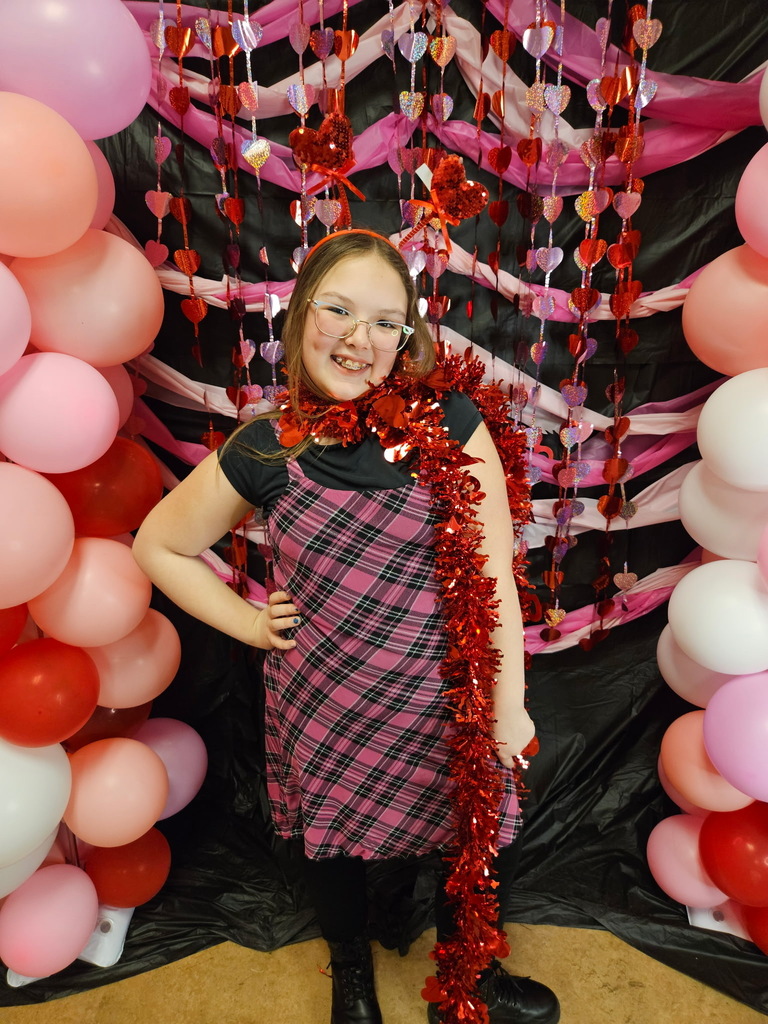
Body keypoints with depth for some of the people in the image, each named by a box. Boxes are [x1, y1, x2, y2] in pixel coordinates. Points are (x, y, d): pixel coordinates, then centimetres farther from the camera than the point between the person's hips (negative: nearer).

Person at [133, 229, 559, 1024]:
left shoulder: (448, 423, -13)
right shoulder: (262, 452, -9)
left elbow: (493, 572, -11)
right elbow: (158, 546, 4)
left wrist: (507, 707, -6)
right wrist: (251, 624, -2)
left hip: (445, 702, 0)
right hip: (322, 709, 1)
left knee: (489, 843, 18)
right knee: (332, 843, 24)